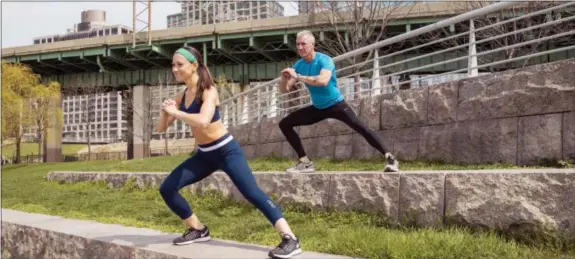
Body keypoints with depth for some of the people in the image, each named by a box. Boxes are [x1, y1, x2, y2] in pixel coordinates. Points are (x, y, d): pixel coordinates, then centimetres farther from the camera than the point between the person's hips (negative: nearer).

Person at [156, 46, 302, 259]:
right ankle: (198, 230, 17)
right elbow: (160, 128, 8)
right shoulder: (181, 97, 6)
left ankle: (290, 240, -21)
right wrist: (165, 112, -12)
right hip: (204, 155, 8)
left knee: (252, 193, -20)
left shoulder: (208, 91, -16)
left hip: (226, 151, -8)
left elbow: (203, 121, -36)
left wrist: (176, 113, -24)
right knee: (167, 188, 2)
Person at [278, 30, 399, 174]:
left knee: (360, 127, -24)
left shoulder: (324, 60, -21)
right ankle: (305, 162, 2)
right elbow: (284, 90, -3)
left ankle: (389, 158, -17)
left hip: (335, 104, -6)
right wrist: (284, 78, -26)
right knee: (285, 124, 0)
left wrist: (298, 77, -39)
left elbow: (323, 80, -42)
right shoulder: (298, 65, -3)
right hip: (317, 108, 6)